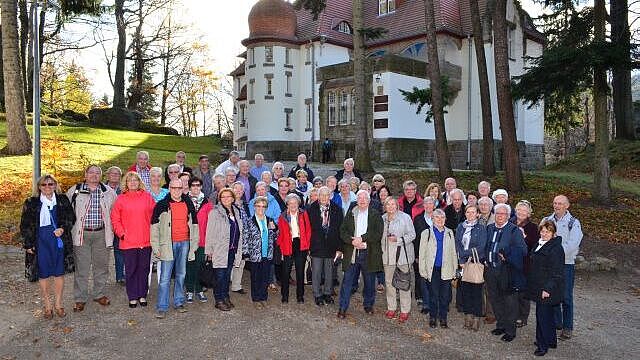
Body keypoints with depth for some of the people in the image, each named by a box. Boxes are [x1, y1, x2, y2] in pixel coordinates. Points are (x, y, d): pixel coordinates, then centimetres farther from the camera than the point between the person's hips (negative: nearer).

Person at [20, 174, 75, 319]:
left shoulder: (63, 200, 4)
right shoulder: (31, 203, 1)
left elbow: (71, 217, 8)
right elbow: (25, 225, 3)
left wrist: (63, 229, -10)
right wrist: (28, 244, -1)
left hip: (59, 240, 1)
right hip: (41, 242, -1)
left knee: (59, 273, 6)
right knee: (43, 275, 5)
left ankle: (58, 303, 20)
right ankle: (47, 305, 19)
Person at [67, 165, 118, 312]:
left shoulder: (108, 192, 7)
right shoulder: (75, 191, 3)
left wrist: (111, 228, 12)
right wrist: (71, 226, 5)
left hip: (101, 234, 2)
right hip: (81, 234, -2)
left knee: (101, 266, 10)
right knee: (81, 268, 1)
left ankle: (99, 294, 25)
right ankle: (80, 299, 12)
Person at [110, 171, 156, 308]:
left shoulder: (147, 197, 5)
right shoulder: (121, 199, 3)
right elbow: (115, 219, 4)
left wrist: (153, 232, -1)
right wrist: (121, 233, -6)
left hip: (145, 241, 1)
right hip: (128, 241, -1)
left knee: (144, 269, 9)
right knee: (131, 270, 6)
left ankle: (143, 296, 21)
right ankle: (132, 297, 17)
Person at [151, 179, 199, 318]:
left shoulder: (189, 204, 10)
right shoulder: (161, 205, 0)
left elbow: (194, 225, 15)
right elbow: (154, 226, -1)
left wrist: (194, 244, 10)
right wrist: (156, 247, -5)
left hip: (184, 244, 3)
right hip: (168, 244, -3)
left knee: (181, 275, 11)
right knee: (165, 277, -4)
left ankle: (179, 302, 23)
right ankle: (162, 307, 2)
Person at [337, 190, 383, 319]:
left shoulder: (375, 215, 1)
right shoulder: (350, 213, 9)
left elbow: (378, 233, -9)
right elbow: (343, 231, 4)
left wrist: (362, 238, -17)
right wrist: (352, 241, -13)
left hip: (369, 253, -1)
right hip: (351, 252, 1)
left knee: (369, 281, 11)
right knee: (347, 280, 1)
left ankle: (368, 305, 30)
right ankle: (343, 308, 8)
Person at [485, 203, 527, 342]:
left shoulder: (514, 230, -9)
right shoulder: (489, 228, 9)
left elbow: (523, 250, -14)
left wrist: (507, 255, -21)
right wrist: (486, 260, 8)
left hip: (507, 272, -6)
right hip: (491, 270, 6)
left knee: (509, 302, 3)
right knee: (495, 299, 15)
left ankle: (510, 331, 14)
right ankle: (500, 325, 32)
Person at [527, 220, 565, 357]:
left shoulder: (556, 248, -17)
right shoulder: (540, 244, 12)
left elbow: (556, 272, -20)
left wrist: (548, 289, -23)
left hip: (547, 290, -9)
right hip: (539, 287, 9)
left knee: (543, 315, -4)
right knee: (547, 314, 19)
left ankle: (543, 345, 7)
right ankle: (551, 341, 32)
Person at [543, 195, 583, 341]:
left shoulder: (573, 223, -4)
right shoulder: (547, 220, 8)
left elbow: (572, 245, -13)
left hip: (566, 264, -4)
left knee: (566, 297, 1)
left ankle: (567, 328, 12)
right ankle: (555, 323, 26)